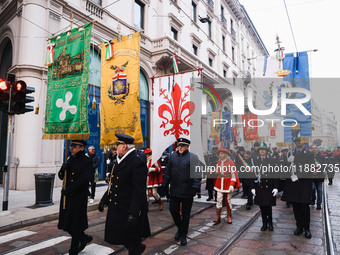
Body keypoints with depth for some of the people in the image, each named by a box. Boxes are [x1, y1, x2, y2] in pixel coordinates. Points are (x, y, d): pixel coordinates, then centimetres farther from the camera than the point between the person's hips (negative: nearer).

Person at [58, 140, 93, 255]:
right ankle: (84, 238, 36)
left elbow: (84, 179, -19)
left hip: (78, 198, -7)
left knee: (75, 225, 5)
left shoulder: (87, 161, -11)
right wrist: (63, 168, -8)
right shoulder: (70, 160, 11)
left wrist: (69, 190, -19)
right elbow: (61, 176, 13)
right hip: (66, 197, 7)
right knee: (66, 223, 14)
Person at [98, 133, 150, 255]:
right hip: (116, 208, 9)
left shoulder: (138, 163, -19)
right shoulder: (119, 161, 10)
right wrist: (104, 199, 20)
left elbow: (139, 191, -23)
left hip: (128, 209, -8)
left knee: (132, 244, 6)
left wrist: (133, 214, -27)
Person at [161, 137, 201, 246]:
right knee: (173, 210, 9)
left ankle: (183, 235, 26)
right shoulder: (172, 156, 8)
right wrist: (164, 184, 10)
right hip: (174, 190, 4)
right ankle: (180, 228, 35)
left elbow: (197, 174, -10)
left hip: (187, 191, -4)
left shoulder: (193, 157, -6)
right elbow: (168, 172, 13)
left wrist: (195, 187, -19)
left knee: (185, 214, 8)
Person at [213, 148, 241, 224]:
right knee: (219, 200, 0)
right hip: (220, 183, 4)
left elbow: (234, 174, -9)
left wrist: (232, 185, -15)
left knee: (228, 200, 6)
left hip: (228, 183, -4)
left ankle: (229, 217, 23)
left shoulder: (230, 162, -9)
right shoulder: (218, 162, 6)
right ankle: (218, 217, 9)